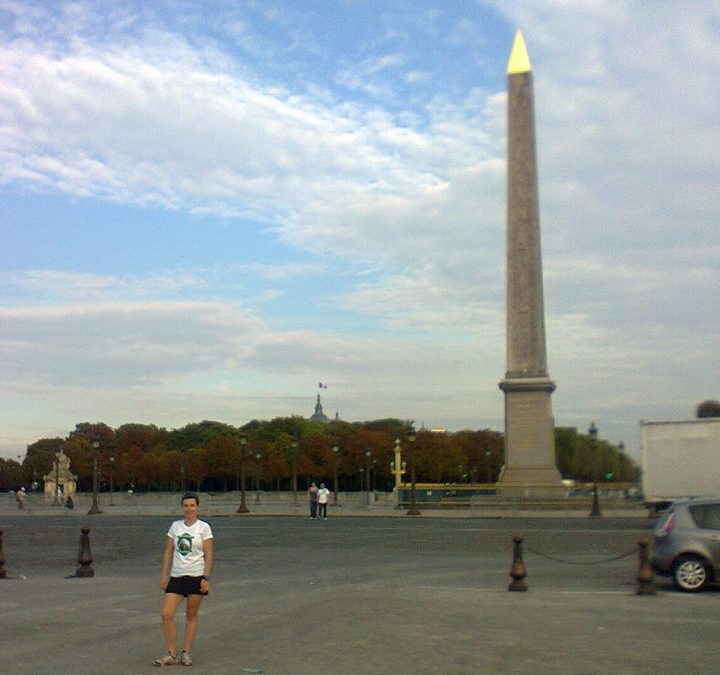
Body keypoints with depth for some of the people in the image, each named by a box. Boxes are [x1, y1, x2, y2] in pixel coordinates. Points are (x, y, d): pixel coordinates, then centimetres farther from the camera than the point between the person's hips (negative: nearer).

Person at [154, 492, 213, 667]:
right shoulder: (175, 526, 8)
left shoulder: (204, 527, -3)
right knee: (166, 613, -8)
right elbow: (168, 551, 11)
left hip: (196, 577, -3)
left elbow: (208, 555, -6)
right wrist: (164, 575, 4)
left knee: (191, 616, 5)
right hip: (176, 577, 3)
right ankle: (171, 655, 1)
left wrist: (206, 578, -13)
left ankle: (185, 653, 16)